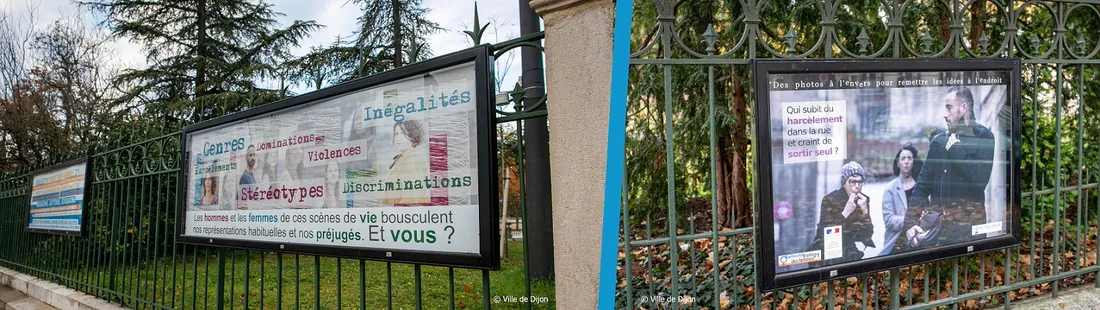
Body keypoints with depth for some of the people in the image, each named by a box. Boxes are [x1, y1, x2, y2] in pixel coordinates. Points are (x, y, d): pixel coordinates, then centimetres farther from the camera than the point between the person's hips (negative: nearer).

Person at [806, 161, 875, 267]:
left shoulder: (864, 200, -1)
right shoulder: (829, 200, -14)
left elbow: (868, 234, -6)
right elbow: (827, 234, -24)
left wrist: (865, 211, -18)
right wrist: (846, 212, -29)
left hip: (848, 251, 4)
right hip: (827, 251, -4)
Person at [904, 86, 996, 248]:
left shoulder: (984, 137, 1)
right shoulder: (939, 140, 11)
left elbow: (980, 180, -14)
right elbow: (923, 185, 7)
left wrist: (955, 150, -7)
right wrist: (911, 222, -4)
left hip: (967, 225, -3)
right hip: (935, 222, 3)